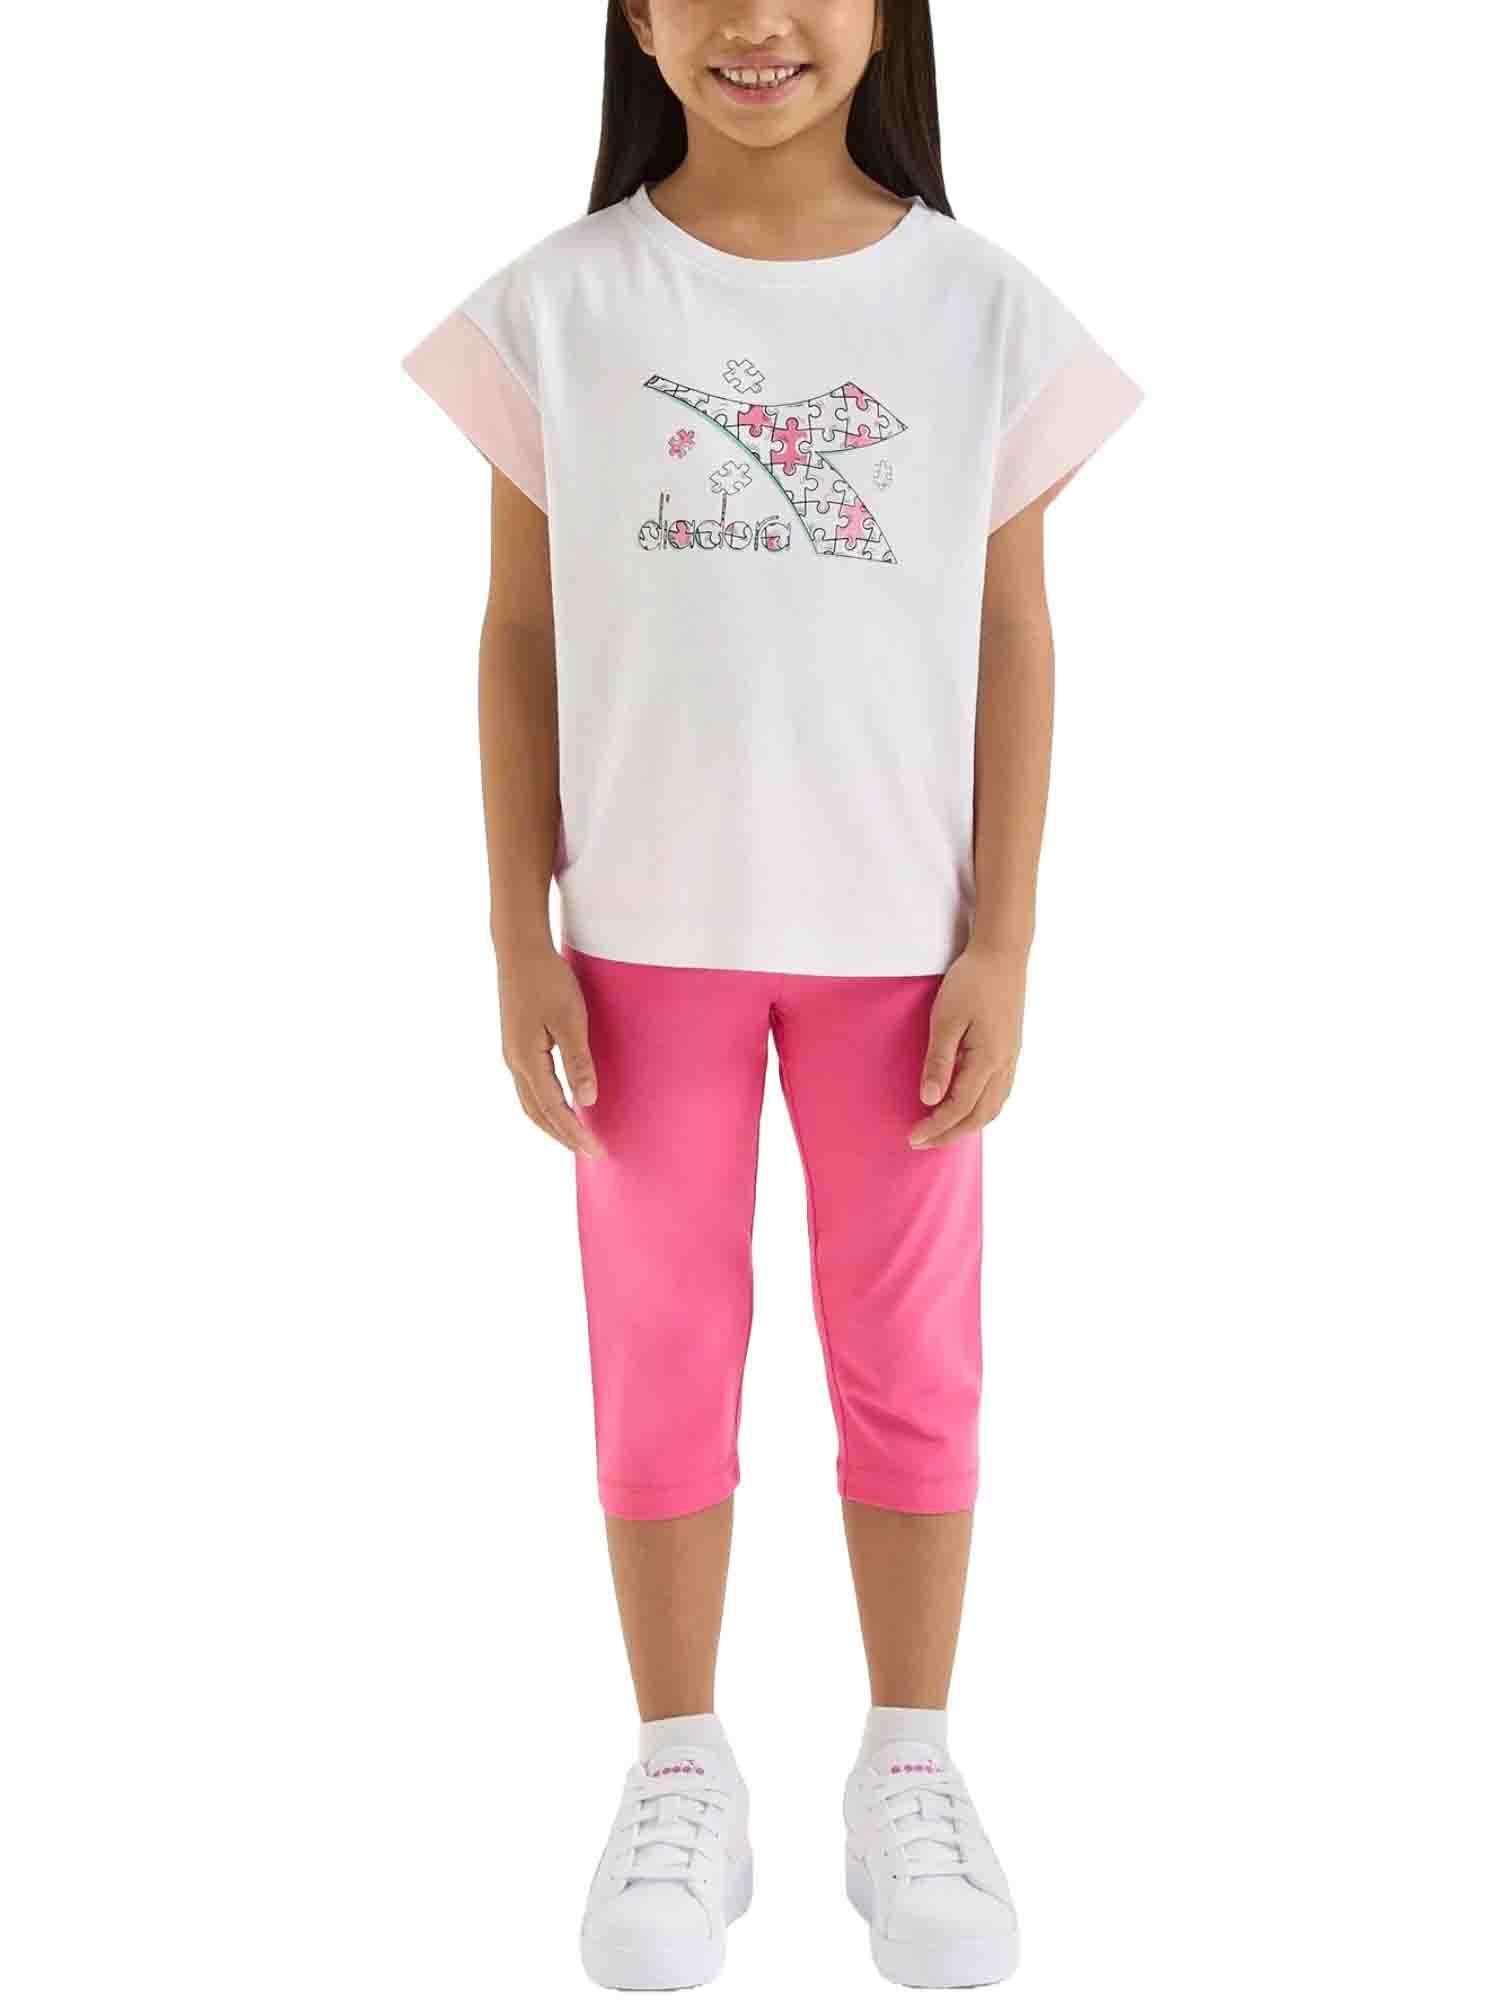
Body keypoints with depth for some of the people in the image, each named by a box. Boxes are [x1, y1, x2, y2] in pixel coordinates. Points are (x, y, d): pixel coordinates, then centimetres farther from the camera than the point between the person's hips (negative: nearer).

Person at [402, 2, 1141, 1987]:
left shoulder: (983, 310, -2)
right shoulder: (558, 306, -2)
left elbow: (1015, 644, 0)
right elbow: (522, 638, 1)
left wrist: (1002, 947, -4)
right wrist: (522, 940, -3)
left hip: (896, 934, 0)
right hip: (648, 930, 0)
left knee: (911, 1356, 11)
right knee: (663, 1355, 11)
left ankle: (910, 1765, 31)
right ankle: (683, 1771, 30)